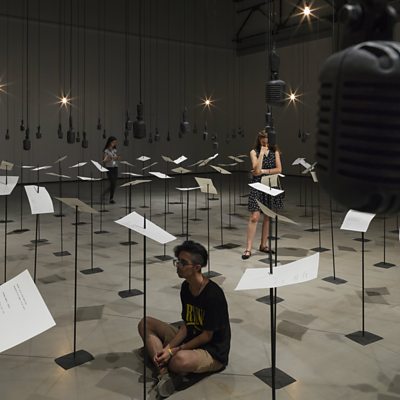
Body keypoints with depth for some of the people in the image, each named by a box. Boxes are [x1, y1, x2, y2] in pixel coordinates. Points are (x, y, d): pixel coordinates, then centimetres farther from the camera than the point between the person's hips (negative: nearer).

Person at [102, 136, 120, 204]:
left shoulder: (114, 150, 11)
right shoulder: (106, 151, -6)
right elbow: (104, 161, -8)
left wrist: (117, 158, -2)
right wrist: (108, 159, -28)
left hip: (115, 168, 6)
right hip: (109, 168, -6)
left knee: (114, 184, 3)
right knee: (113, 184, -12)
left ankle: (111, 198, 11)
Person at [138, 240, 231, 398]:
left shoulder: (213, 295, -24)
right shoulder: (185, 287, 0)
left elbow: (207, 336, -19)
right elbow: (186, 325, 3)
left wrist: (173, 351, -18)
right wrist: (167, 347, -11)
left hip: (213, 353, -9)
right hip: (191, 339, 9)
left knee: (180, 360, -42)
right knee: (145, 324, 0)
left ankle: (172, 370, -5)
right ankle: (164, 372, -17)